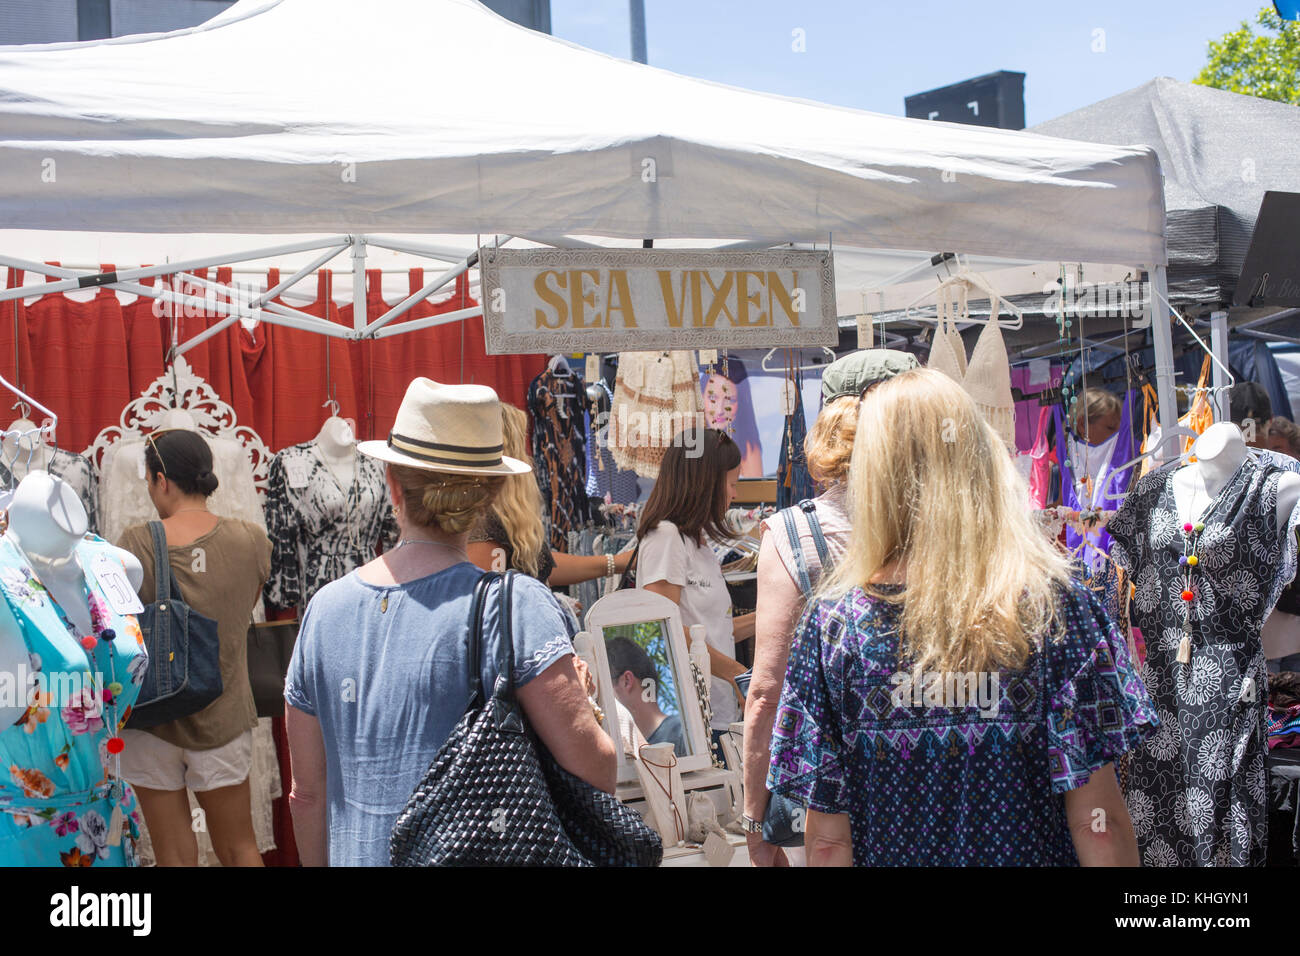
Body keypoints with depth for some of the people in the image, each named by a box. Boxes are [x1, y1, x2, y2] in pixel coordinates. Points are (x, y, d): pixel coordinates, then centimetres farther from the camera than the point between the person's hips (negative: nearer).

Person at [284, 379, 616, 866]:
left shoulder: (325, 607, 1)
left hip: (357, 855, 5)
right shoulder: (514, 605, -14)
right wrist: (579, 696, 2)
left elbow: (307, 794, 7)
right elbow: (594, 767, -18)